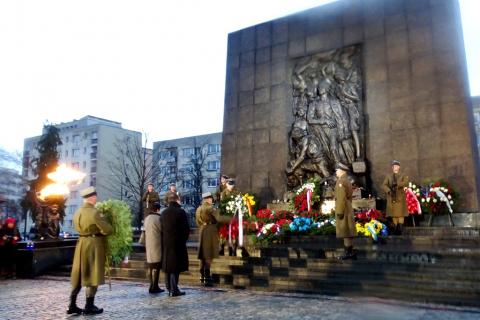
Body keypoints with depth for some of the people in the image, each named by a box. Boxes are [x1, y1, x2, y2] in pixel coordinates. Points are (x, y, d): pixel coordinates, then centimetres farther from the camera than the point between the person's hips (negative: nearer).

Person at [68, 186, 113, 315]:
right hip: (94, 245, -8)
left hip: (81, 243, 8)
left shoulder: (77, 212, 8)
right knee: (93, 275, 1)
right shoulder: (95, 212, -18)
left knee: (79, 275, 14)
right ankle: (89, 306, 7)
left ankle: (72, 305, 18)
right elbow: (108, 230, -18)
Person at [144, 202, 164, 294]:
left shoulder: (147, 218, 14)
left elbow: (146, 231, 16)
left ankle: (152, 286, 18)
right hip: (156, 246, -8)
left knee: (150, 266, 12)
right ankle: (155, 287, -2)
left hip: (149, 245, 8)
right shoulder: (158, 218, -12)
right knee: (156, 266, -4)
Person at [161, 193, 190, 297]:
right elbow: (186, 229, -10)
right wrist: (183, 240, 4)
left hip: (166, 243, 5)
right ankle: (174, 290, -1)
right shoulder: (181, 212, -10)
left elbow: (162, 229, 6)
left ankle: (169, 288, 20)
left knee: (168, 266, 12)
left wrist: (164, 241, 10)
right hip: (177, 243, -5)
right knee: (175, 267, -1)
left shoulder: (164, 213, 5)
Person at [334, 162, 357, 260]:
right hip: (347, 209, 10)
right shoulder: (347, 181, 16)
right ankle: (350, 252, 14)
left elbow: (341, 198, -21)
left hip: (342, 209, -10)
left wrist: (340, 212, -20)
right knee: (348, 230, 10)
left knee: (345, 230, -6)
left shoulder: (341, 181, -14)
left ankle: (349, 252, -4)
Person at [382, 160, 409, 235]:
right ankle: (396, 229, 9)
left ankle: (400, 230, -6)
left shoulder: (403, 176, 10)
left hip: (400, 198, -1)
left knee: (401, 214, -6)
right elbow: (384, 185, 0)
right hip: (392, 198, 1)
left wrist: (397, 183, -23)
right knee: (393, 214, 2)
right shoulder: (388, 176, 13)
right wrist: (389, 191, -18)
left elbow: (406, 183, -10)